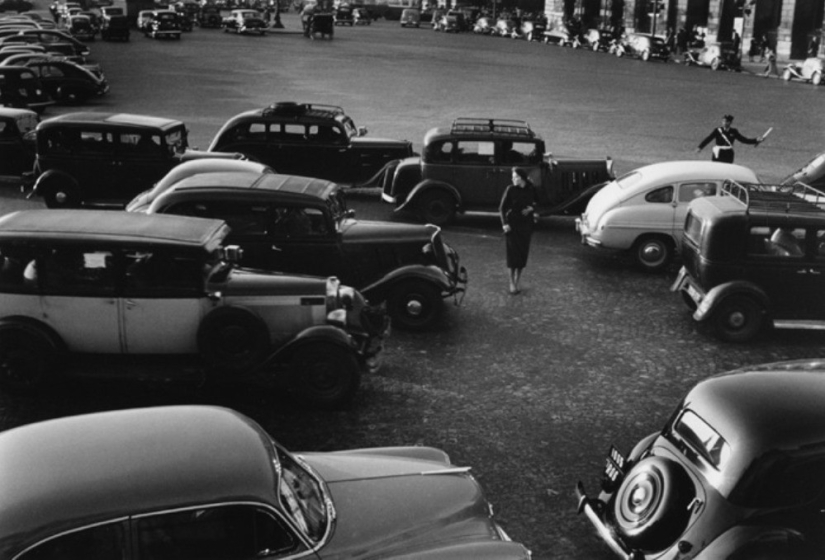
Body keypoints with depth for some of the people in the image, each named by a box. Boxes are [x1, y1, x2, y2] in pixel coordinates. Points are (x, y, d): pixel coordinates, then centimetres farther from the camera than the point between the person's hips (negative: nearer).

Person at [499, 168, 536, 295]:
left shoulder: (530, 190, 2)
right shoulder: (510, 190, -6)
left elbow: (534, 204, 17)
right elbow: (502, 208, -3)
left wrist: (531, 209, -7)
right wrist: (504, 224, -12)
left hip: (526, 225, 3)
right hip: (512, 225, -3)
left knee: (523, 253, 5)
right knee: (512, 253, -5)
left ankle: (517, 283, 16)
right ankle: (512, 284, 1)